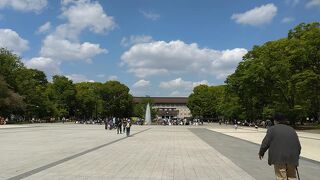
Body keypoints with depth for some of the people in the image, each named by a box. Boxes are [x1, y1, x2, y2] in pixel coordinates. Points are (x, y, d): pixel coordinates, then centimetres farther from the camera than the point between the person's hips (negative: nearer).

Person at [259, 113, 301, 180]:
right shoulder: (291, 129, 17)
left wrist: (261, 152, 14)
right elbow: (298, 146, 15)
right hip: (292, 157, 5)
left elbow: (265, 143, -2)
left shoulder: (272, 129, 4)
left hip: (279, 157, -4)